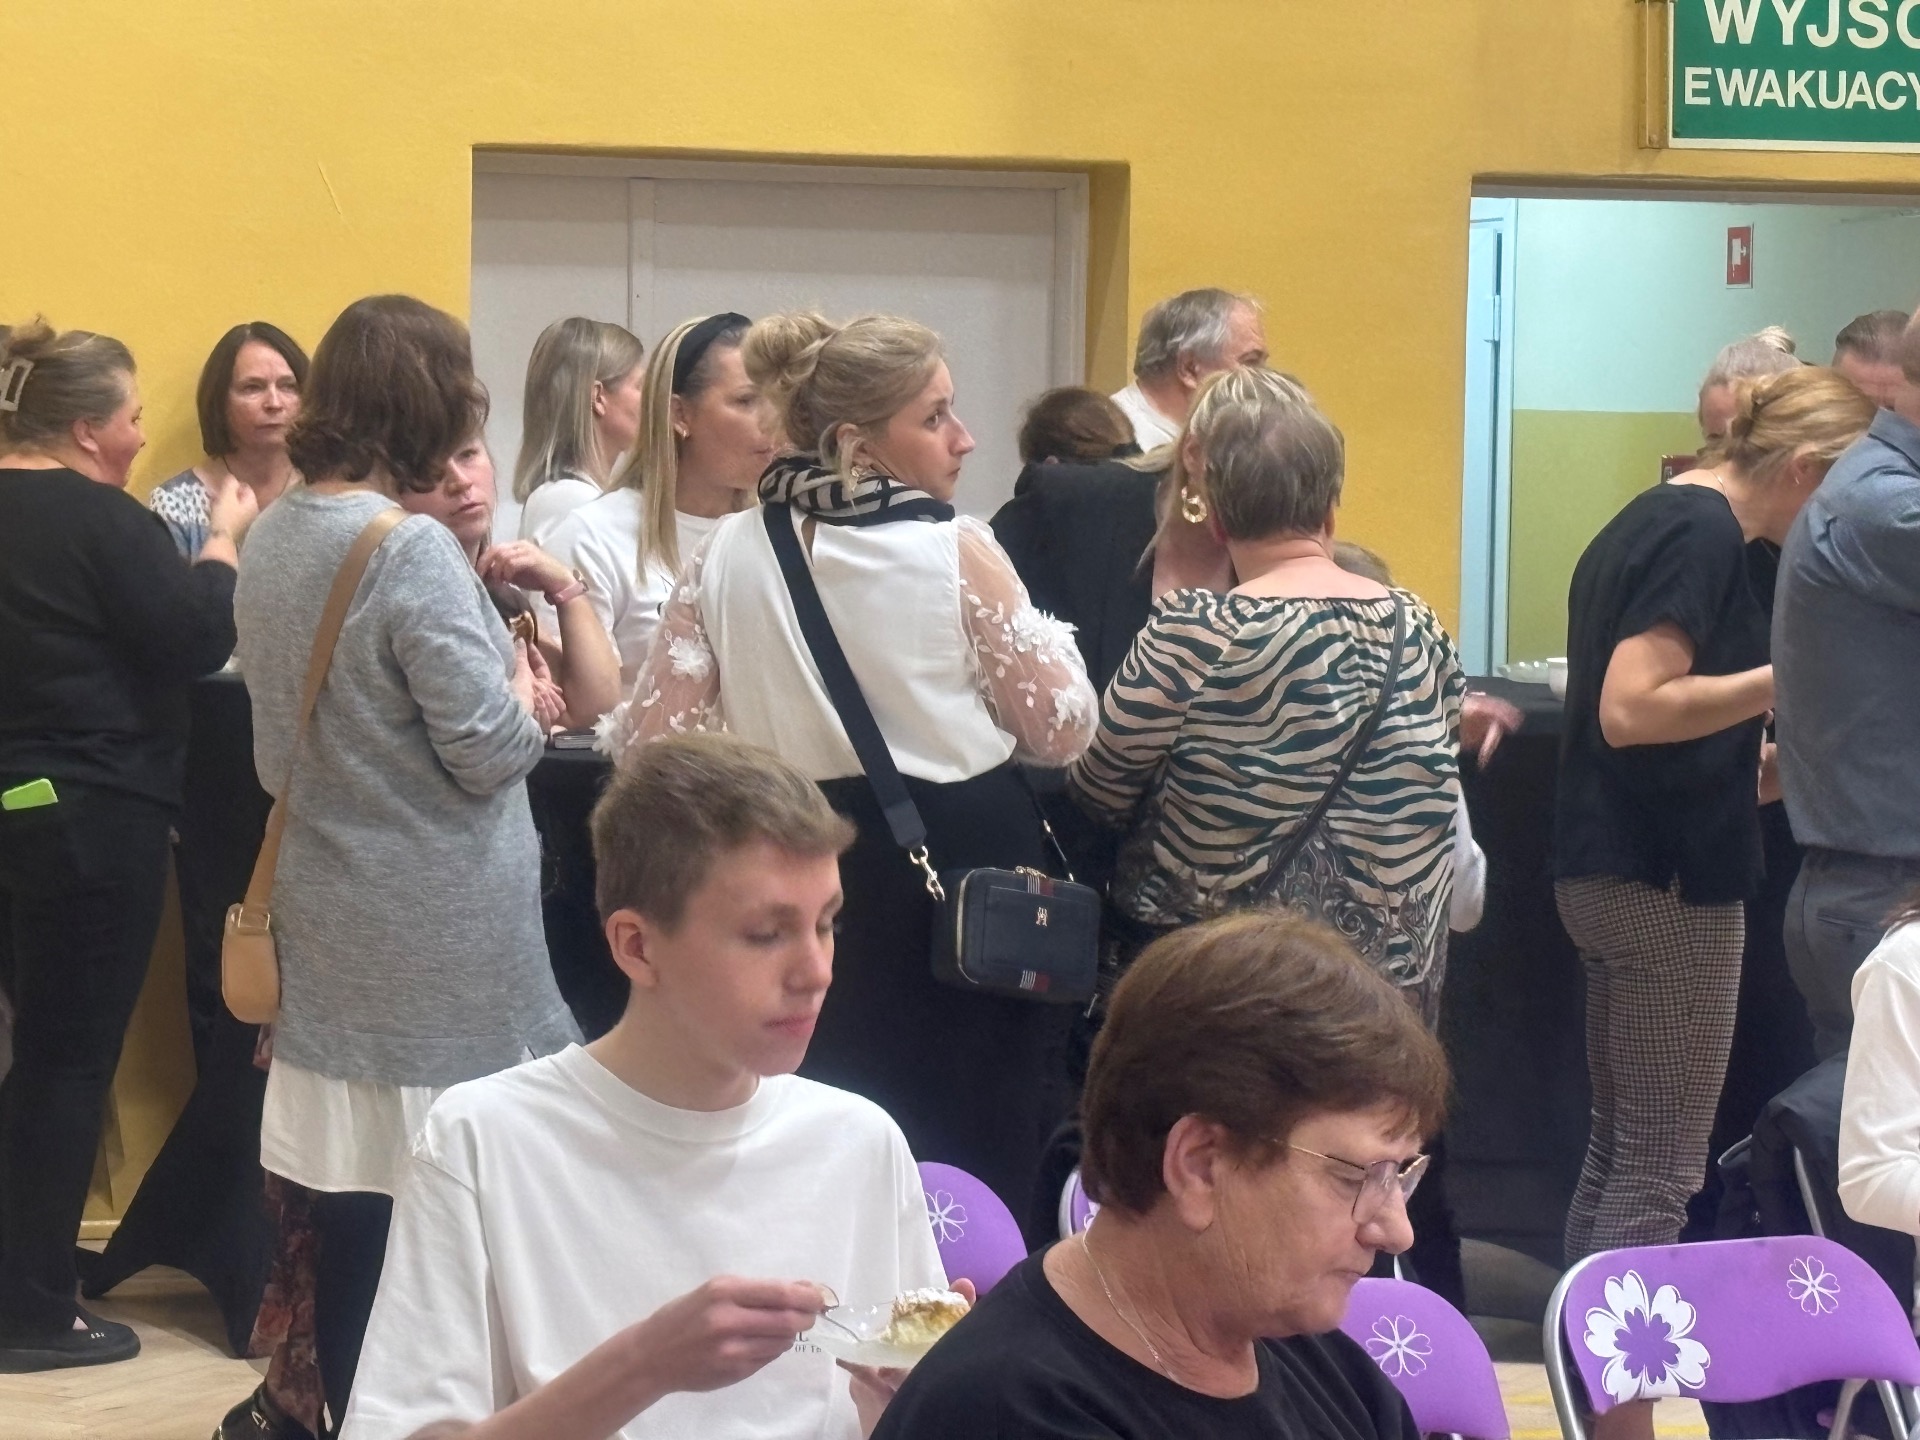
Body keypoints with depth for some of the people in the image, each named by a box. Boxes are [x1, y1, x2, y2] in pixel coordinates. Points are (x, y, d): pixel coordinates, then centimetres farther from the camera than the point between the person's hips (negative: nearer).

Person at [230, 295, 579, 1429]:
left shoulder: (276, 537, 8)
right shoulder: (413, 551, -18)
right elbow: (490, 749, -19)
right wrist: (528, 698, 2)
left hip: (333, 915, 8)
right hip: (439, 930, -8)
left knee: (349, 1208, 12)